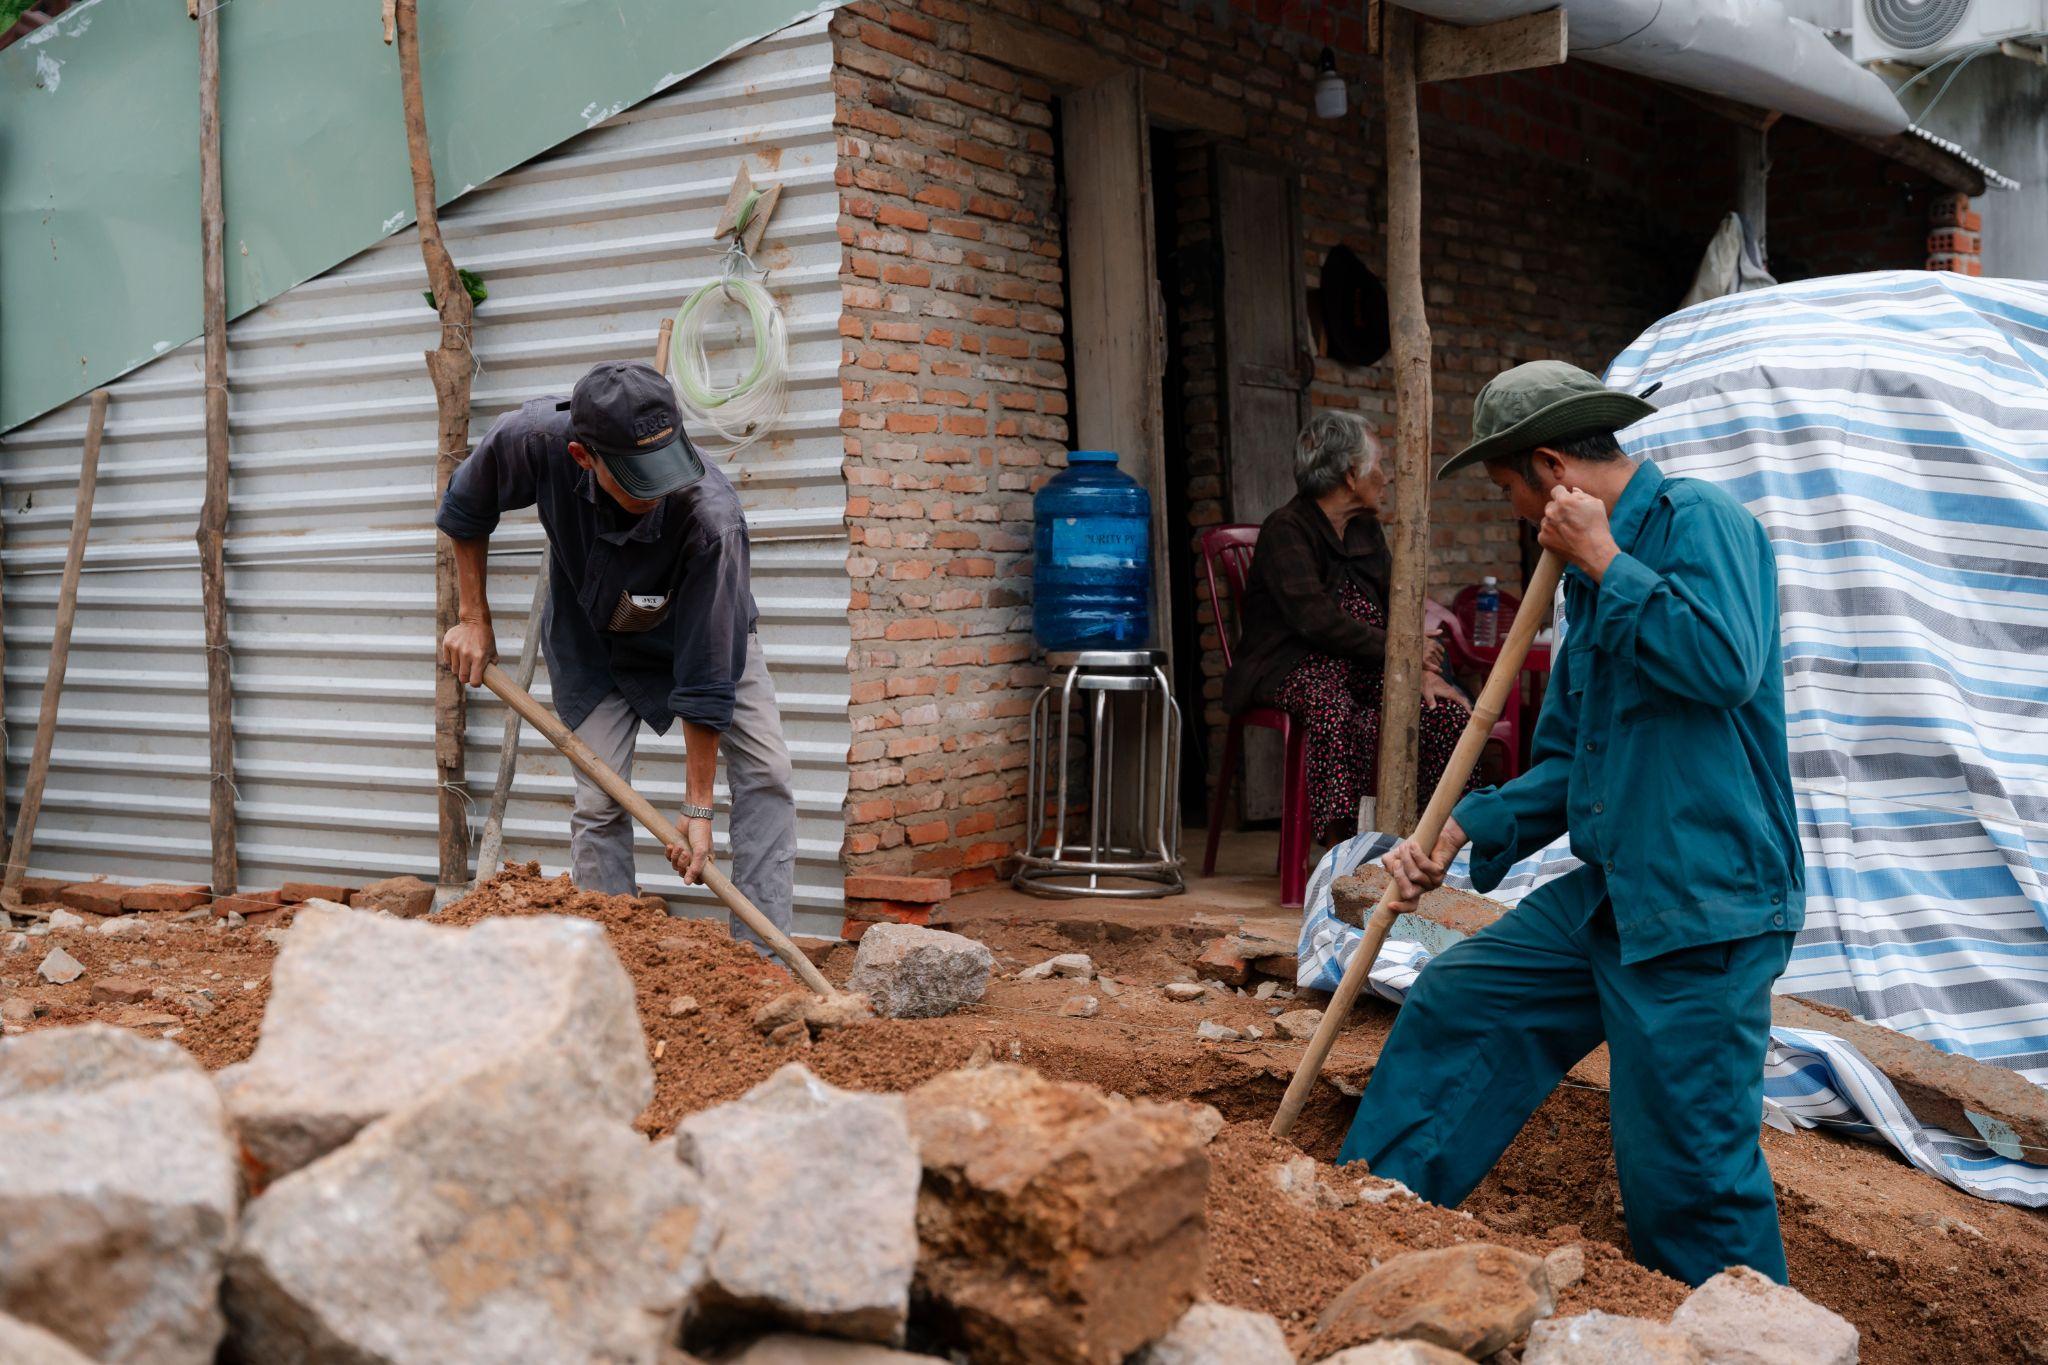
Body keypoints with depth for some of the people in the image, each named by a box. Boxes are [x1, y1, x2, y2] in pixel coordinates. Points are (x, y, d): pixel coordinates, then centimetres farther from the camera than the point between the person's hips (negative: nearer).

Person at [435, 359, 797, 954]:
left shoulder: (712, 518, -42)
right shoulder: (535, 439, -35)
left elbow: (706, 679, -34)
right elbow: (466, 509, -9)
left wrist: (698, 807, -28)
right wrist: (473, 619, -8)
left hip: (700, 629, -1)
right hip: (591, 634, 2)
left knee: (765, 772, -14)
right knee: (599, 800, -8)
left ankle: (762, 955, -9)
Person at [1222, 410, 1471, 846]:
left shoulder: (1366, 529, 17)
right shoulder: (1286, 529, -10)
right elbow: (1315, 619, -22)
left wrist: (1423, 670, -6)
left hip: (1363, 667, 7)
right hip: (1293, 666, -7)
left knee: (1448, 710, -18)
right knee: (1336, 711, -40)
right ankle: (1340, 842, -43)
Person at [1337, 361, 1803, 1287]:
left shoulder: (1697, 518, -10)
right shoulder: (1594, 576, 16)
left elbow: (1728, 663, -28)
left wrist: (1605, 563, -17)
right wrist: (1460, 835, 7)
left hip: (1705, 907, -9)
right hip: (1609, 892, 10)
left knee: (1687, 1164, -3)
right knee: (1453, 1003, 14)